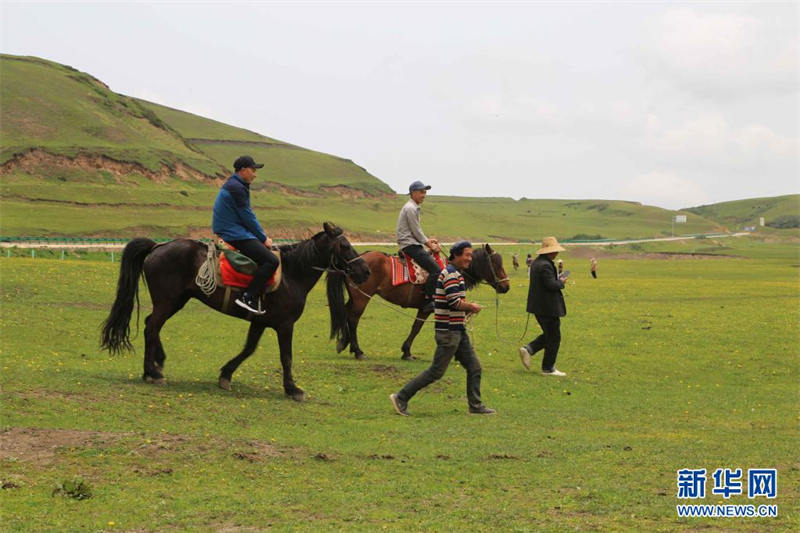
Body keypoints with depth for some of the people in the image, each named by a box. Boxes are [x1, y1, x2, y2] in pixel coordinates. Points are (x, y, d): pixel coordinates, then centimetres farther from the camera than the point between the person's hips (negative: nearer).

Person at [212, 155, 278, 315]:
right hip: (235, 234, -11)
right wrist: (263, 238, -5)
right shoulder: (237, 188, -15)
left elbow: (246, 216, 21)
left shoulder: (234, 185, 19)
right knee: (271, 261, -19)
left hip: (229, 232, 11)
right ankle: (248, 297, -21)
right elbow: (247, 217, -15)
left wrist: (262, 237, 16)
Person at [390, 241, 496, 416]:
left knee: (474, 368, 9)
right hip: (449, 331, -10)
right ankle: (401, 397, 0)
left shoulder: (455, 273, 17)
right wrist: (472, 307, -8)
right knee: (436, 372, -5)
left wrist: (467, 307, 10)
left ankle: (475, 405, 14)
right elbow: (455, 302, -24)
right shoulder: (451, 274, -16)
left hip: (458, 331, 10)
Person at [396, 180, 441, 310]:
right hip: (409, 245, -11)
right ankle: (428, 300, -21)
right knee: (436, 269, -20)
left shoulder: (414, 208, 20)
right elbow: (416, 232, -14)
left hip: (412, 244, 11)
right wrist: (430, 245, -6)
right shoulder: (410, 208, -12)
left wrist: (428, 241, 17)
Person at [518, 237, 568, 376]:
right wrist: (561, 282, -6)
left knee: (549, 335, 21)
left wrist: (558, 280, 11)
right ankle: (548, 368, 7)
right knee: (554, 338, 1)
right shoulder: (545, 265, -21)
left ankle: (528, 349, 6)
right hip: (548, 307, -10)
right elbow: (551, 285, -26)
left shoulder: (536, 262, 11)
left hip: (538, 307, 10)